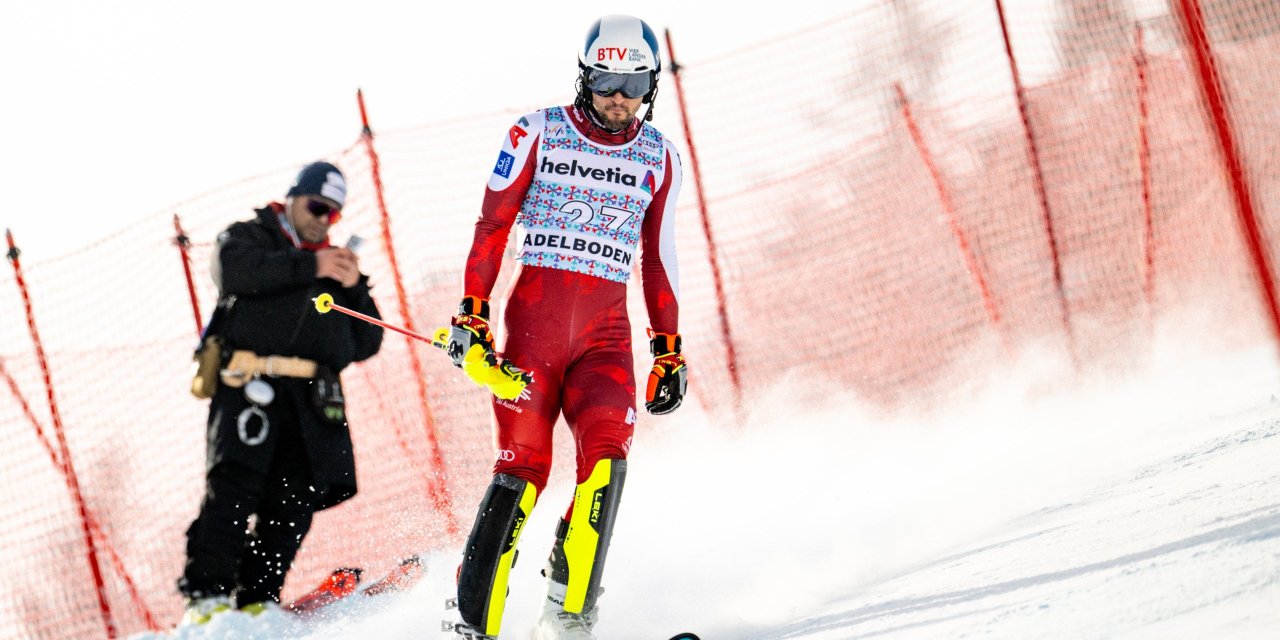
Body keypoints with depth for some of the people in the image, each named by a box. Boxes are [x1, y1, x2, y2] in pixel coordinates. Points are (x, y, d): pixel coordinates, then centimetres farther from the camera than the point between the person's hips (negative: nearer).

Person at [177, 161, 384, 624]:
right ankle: (206, 595, -22)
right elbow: (234, 272, -10)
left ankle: (259, 599, -3)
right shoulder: (249, 237, 16)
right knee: (235, 485, -18)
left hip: (313, 399, 5)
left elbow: (366, 344, 21)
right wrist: (309, 266, -12)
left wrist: (354, 290, 6)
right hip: (250, 383, -5)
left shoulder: (336, 266, 30)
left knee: (296, 497, -7)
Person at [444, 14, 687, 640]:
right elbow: (492, 226, 4)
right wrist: (472, 312, -3)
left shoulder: (657, 157, 12)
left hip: (606, 330, 2)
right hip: (534, 316, -2)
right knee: (522, 466, -11)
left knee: (605, 457, -20)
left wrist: (669, 349, 14)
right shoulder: (537, 134, 3)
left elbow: (659, 258, 18)